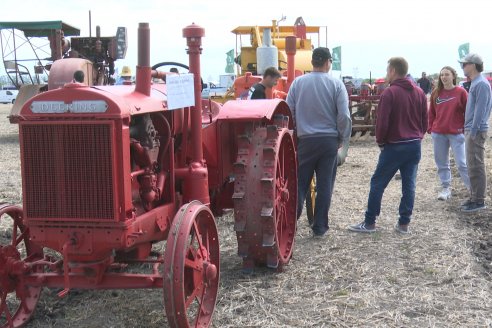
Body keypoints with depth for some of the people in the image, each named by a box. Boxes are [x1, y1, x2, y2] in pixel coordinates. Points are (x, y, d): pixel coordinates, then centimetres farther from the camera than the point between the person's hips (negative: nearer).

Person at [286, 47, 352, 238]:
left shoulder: (298, 82, -1)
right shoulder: (336, 85, -5)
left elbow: (289, 112, 1)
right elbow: (344, 116, -8)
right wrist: (343, 139, 6)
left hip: (305, 140, 1)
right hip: (329, 140, -1)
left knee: (300, 183, 11)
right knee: (325, 186, 7)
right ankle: (319, 228, 11)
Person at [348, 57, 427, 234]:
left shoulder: (390, 93, -13)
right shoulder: (419, 93, 8)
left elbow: (382, 122, -15)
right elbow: (425, 121, 11)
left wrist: (380, 141, 0)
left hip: (394, 146, -6)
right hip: (415, 146, 6)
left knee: (377, 183, 3)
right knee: (409, 185, 9)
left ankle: (369, 222, 8)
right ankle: (404, 223, 12)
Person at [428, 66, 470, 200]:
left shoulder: (461, 92, -6)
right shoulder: (436, 93, 5)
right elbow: (431, 113, 11)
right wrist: (430, 128, 5)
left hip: (456, 133, -4)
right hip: (438, 134, 4)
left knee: (462, 163, -4)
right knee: (441, 163, 10)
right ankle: (446, 188, 22)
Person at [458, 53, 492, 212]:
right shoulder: (475, 83, 15)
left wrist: (473, 132, -19)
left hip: (476, 132, -10)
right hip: (471, 130, 10)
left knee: (476, 166, -6)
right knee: (473, 165, 15)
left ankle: (478, 200, -1)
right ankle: (474, 196, 23)